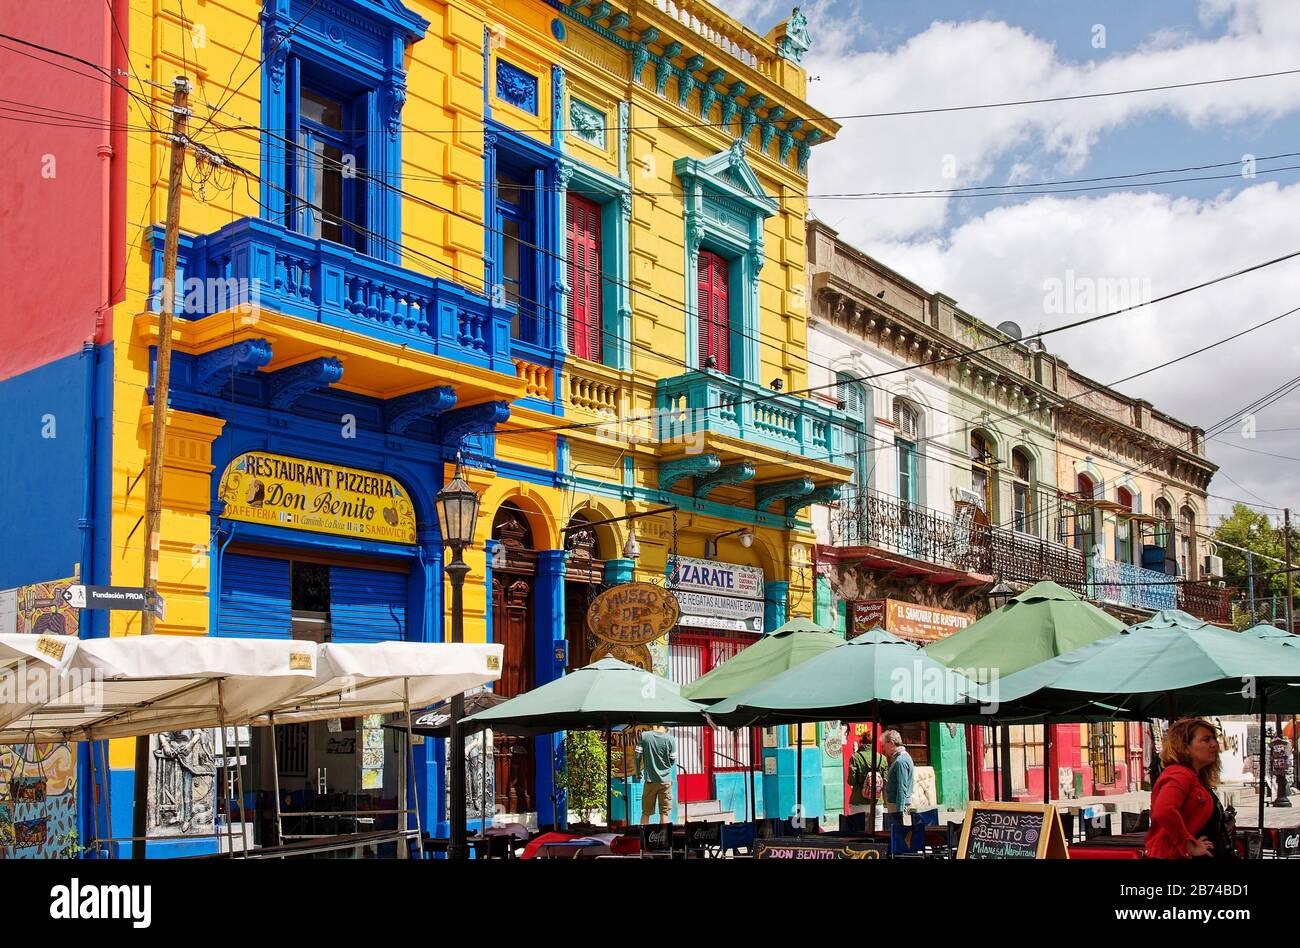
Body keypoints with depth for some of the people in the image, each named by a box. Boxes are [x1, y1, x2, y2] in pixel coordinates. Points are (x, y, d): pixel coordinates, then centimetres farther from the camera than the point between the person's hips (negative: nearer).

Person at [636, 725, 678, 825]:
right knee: (665, 812, 5)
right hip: (665, 779, -1)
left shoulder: (644, 736, -5)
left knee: (645, 812, 11)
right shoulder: (671, 739, -8)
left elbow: (638, 756, -3)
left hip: (650, 779, 1)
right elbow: (673, 760, 0)